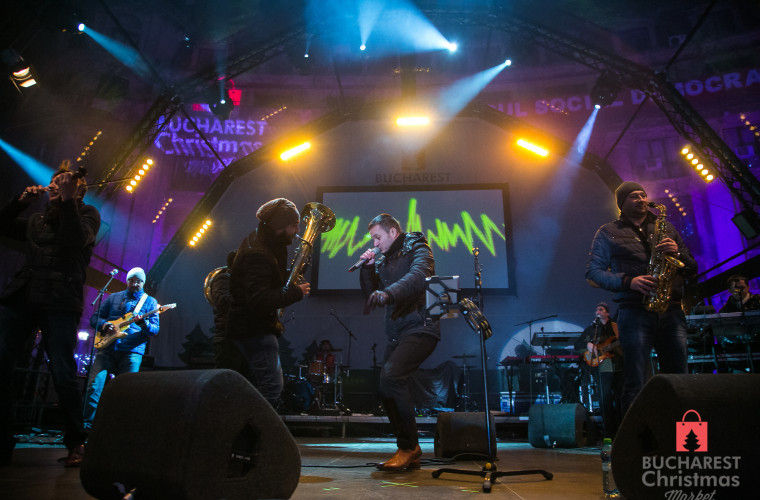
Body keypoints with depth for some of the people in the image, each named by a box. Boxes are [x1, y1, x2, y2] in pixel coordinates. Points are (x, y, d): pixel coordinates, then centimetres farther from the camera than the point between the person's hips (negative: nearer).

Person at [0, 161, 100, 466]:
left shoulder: (87, 213, 10)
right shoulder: (37, 221, 26)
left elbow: (77, 240, -8)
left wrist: (67, 200, -13)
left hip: (60, 303, -5)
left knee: (63, 376, -10)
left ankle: (75, 444, 5)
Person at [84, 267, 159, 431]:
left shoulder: (150, 302, 11)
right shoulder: (113, 298, 18)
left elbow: (155, 330, 3)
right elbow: (94, 318, 18)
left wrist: (144, 324, -19)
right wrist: (104, 325, -5)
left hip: (132, 351, -2)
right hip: (107, 347, 2)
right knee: (94, 386, -7)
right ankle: (87, 425, 4)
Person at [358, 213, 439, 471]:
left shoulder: (417, 249, -2)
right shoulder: (383, 261, 20)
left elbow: (418, 276, -25)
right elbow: (372, 296, 18)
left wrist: (388, 293, -40)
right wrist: (367, 269, 4)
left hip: (419, 327, -8)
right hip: (396, 333, 8)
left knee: (391, 375, -26)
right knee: (388, 389, 5)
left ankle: (408, 447, -10)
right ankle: (410, 453, 19)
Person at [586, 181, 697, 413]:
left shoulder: (666, 228, 21)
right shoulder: (608, 232, 10)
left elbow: (692, 268, 21)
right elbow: (593, 272, 2)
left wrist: (678, 253, -2)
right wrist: (628, 281, -13)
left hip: (671, 310, 4)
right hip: (634, 310, -3)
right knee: (635, 383, -7)